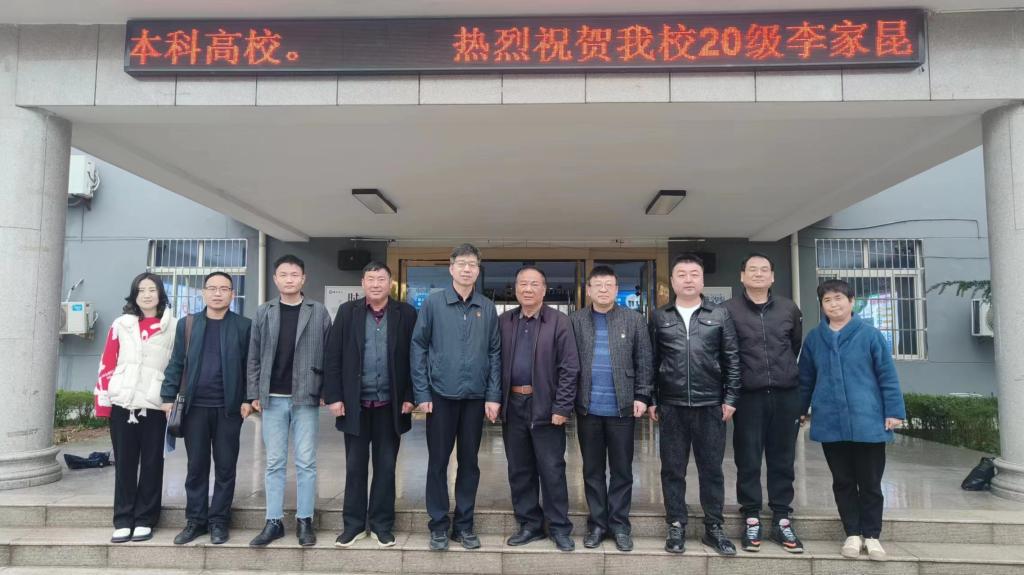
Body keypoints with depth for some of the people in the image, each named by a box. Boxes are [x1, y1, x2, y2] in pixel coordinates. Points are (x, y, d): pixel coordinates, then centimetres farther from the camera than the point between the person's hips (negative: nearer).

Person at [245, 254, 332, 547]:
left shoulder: (319, 312, 1)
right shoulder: (263, 312, 7)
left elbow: (329, 355, 0)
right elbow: (254, 357, 6)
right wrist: (253, 395, 1)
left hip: (306, 398, -2)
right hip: (272, 399, 2)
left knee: (305, 462, 3)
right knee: (274, 463, 8)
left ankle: (304, 521, 14)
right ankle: (274, 521, 17)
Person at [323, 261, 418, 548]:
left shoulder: (406, 314, -1)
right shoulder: (347, 312, 2)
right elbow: (333, 357, 0)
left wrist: (409, 396, -6)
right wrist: (333, 396, -5)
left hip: (390, 404, 0)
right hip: (355, 403, 1)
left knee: (385, 466, 8)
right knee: (355, 466, 10)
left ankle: (382, 524, 21)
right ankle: (354, 523, 22)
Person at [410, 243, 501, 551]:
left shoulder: (487, 308, 4)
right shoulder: (432, 303, -2)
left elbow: (495, 353, 5)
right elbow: (418, 348, -2)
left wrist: (494, 395, -2)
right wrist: (421, 393, -7)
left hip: (476, 396, 2)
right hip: (440, 394, -2)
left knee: (469, 462, 10)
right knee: (438, 461, 7)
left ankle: (464, 524, 24)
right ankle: (438, 524, 20)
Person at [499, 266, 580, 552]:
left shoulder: (559, 321, -3)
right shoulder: (503, 322, 8)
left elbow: (569, 368, -7)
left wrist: (562, 408, -12)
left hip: (545, 406, -4)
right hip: (512, 405, 4)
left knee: (552, 470, 4)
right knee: (519, 470, 11)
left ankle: (560, 528, 17)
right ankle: (530, 525, 25)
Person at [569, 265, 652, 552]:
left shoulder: (634, 319, 2)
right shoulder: (576, 320, 3)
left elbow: (644, 362, 2)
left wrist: (641, 396, -4)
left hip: (622, 407, -1)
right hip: (588, 407, 1)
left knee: (622, 470, 8)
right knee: (592, 470, 10)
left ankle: (620, 525, 19)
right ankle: (596, 523, 21)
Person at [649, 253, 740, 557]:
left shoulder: (720, 315, 4)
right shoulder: (660, 317, 5)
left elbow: (731, 360, 4)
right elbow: (650, 362, 6)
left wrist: (730, 398, -1)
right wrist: (650, 400, 3)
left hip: (710, 405, 0)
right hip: (671, 406, 0)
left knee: (711, 468, 8)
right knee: (673, 469, 7)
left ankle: (713, 528, 21)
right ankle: (676, 526, 20)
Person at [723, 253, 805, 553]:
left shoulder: (789, 308, 8)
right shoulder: (729, 310, -1)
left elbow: (797, 345, 19)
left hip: (785, 394, 3)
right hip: (748, 396, -2)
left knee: (782, 459, 9)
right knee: (748, 460, 3)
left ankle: (781, 520, 19)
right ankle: (751, 520, 14)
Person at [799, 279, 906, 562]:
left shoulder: (870, 334, -3)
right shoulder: (814, 338, 5)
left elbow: (887, 375, -2)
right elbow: (805, 378, 13)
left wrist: (894, 411, -6)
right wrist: (800, 409, 15)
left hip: (867, 422, -2)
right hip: (830, 423, 2)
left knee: (870, 483, 8)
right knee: (843, 482, 11)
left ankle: (871, 535, 22)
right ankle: (853, 533, 23)